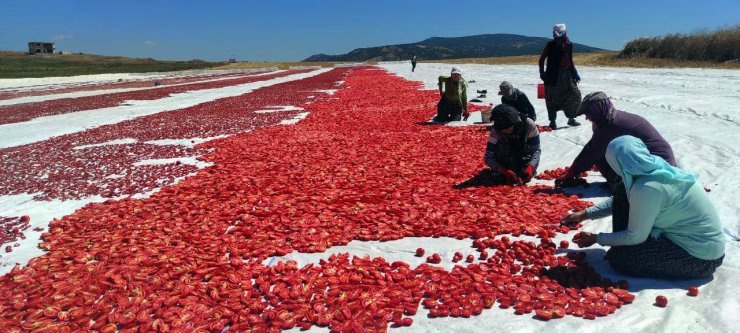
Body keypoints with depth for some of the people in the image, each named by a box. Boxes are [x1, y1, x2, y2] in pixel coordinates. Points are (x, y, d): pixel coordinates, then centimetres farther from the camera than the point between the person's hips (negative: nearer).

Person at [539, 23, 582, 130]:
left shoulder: (568, 45, 7)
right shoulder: (550, 45, -5)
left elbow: (570, 61, 16)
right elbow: (542, 59, -1)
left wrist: (575, 73, 12)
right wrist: (542, 73, -10)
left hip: (567, 75, 5)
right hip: (553, 76, -5)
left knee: (575, 95, 4)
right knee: (552, 99, -2)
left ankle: (571, 119, 18)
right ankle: (552, 121, 9)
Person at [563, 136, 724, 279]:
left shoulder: (647, 188, -29)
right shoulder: (657, 169, -2)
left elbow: (635, 237, -18)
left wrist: (595, 238, -5)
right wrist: (584, 214, 13)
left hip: (702, 258, -8)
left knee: (618, 258, -10)